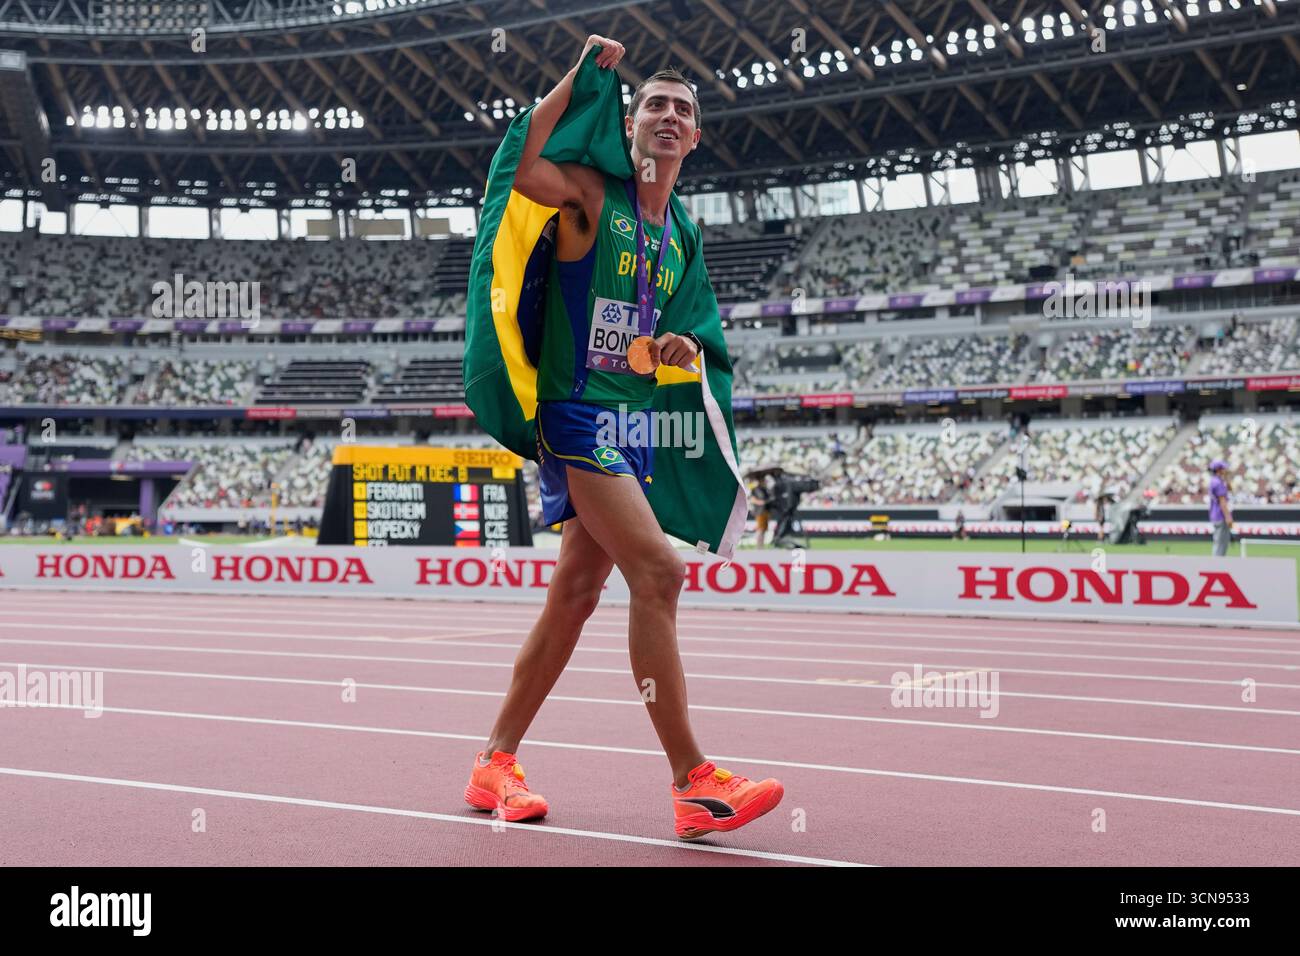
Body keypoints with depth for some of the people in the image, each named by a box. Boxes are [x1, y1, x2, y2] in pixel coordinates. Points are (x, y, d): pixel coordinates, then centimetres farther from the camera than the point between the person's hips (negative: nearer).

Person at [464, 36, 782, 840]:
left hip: (634, 420, 8)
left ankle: (496, 764, 21)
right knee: (659, 570, -20)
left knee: (576, 594, 9)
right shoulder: (593, 194, -5)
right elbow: (521, 164, -26)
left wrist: (677, 348, 3)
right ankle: (693, 781, -16)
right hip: (577, 410, -8)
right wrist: (581, 74, -15)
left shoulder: (681, 235, 17)